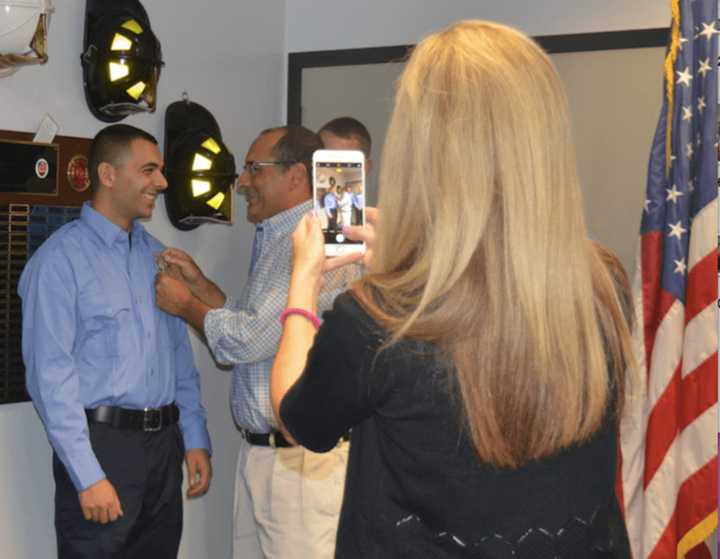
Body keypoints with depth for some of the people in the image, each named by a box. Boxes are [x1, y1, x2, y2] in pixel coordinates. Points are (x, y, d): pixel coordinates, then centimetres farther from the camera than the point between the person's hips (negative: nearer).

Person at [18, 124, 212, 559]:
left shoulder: (157, 255, 11)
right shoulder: (60, 260, -9)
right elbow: (50, 375, -14)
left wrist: (195, 438, 10)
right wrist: (88, 474, -17)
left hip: (164, 441, 6)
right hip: (102, 442, -6)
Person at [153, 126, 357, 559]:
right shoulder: (274, 239, 17)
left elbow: (250, 341, -19)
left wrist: (186, 305, -3)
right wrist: (199, 283, 12)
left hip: (300, 458, -10)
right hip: (258, 449, 10)